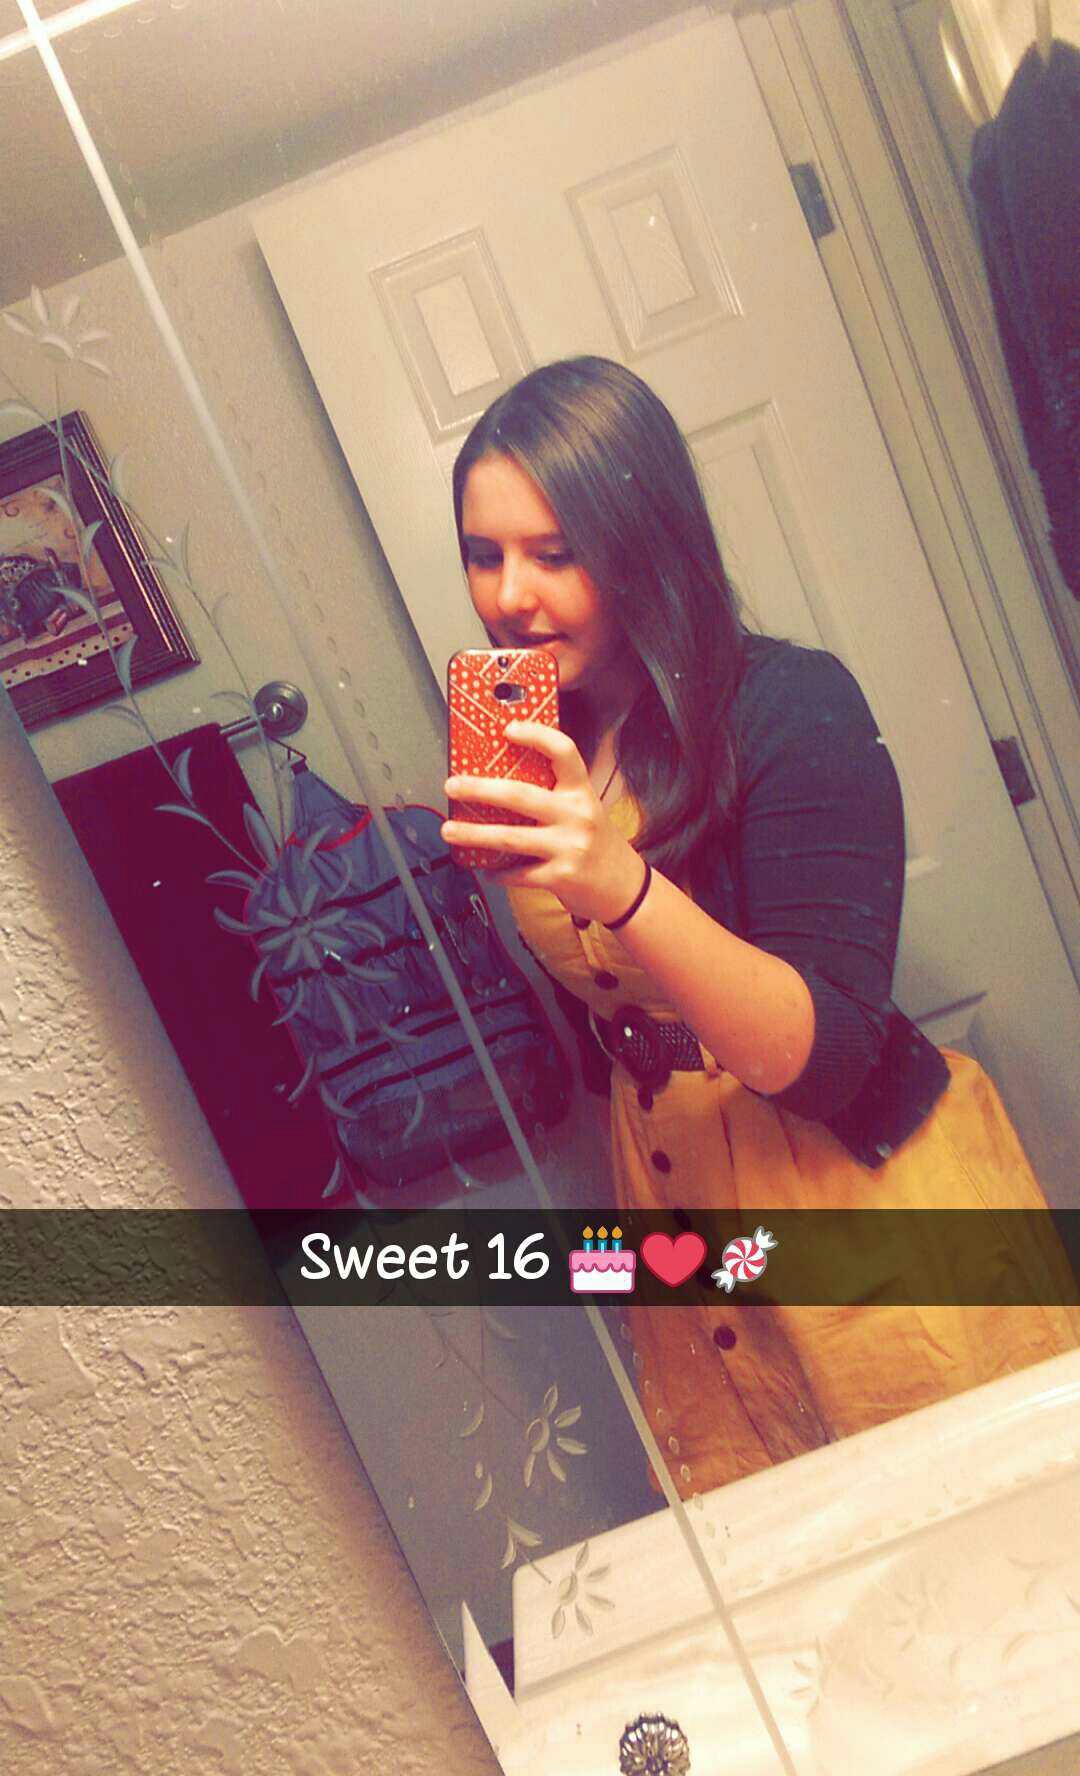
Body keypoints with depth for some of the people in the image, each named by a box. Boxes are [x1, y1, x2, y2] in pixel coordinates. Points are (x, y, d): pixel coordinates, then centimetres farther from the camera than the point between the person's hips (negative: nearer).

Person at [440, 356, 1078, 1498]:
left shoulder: (792, 706, -15)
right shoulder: (534, 751, 2)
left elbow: (824, 1054, -22)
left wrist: (622, 887, -36)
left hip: (876, 1197, -4)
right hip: (678, 1209, 5)